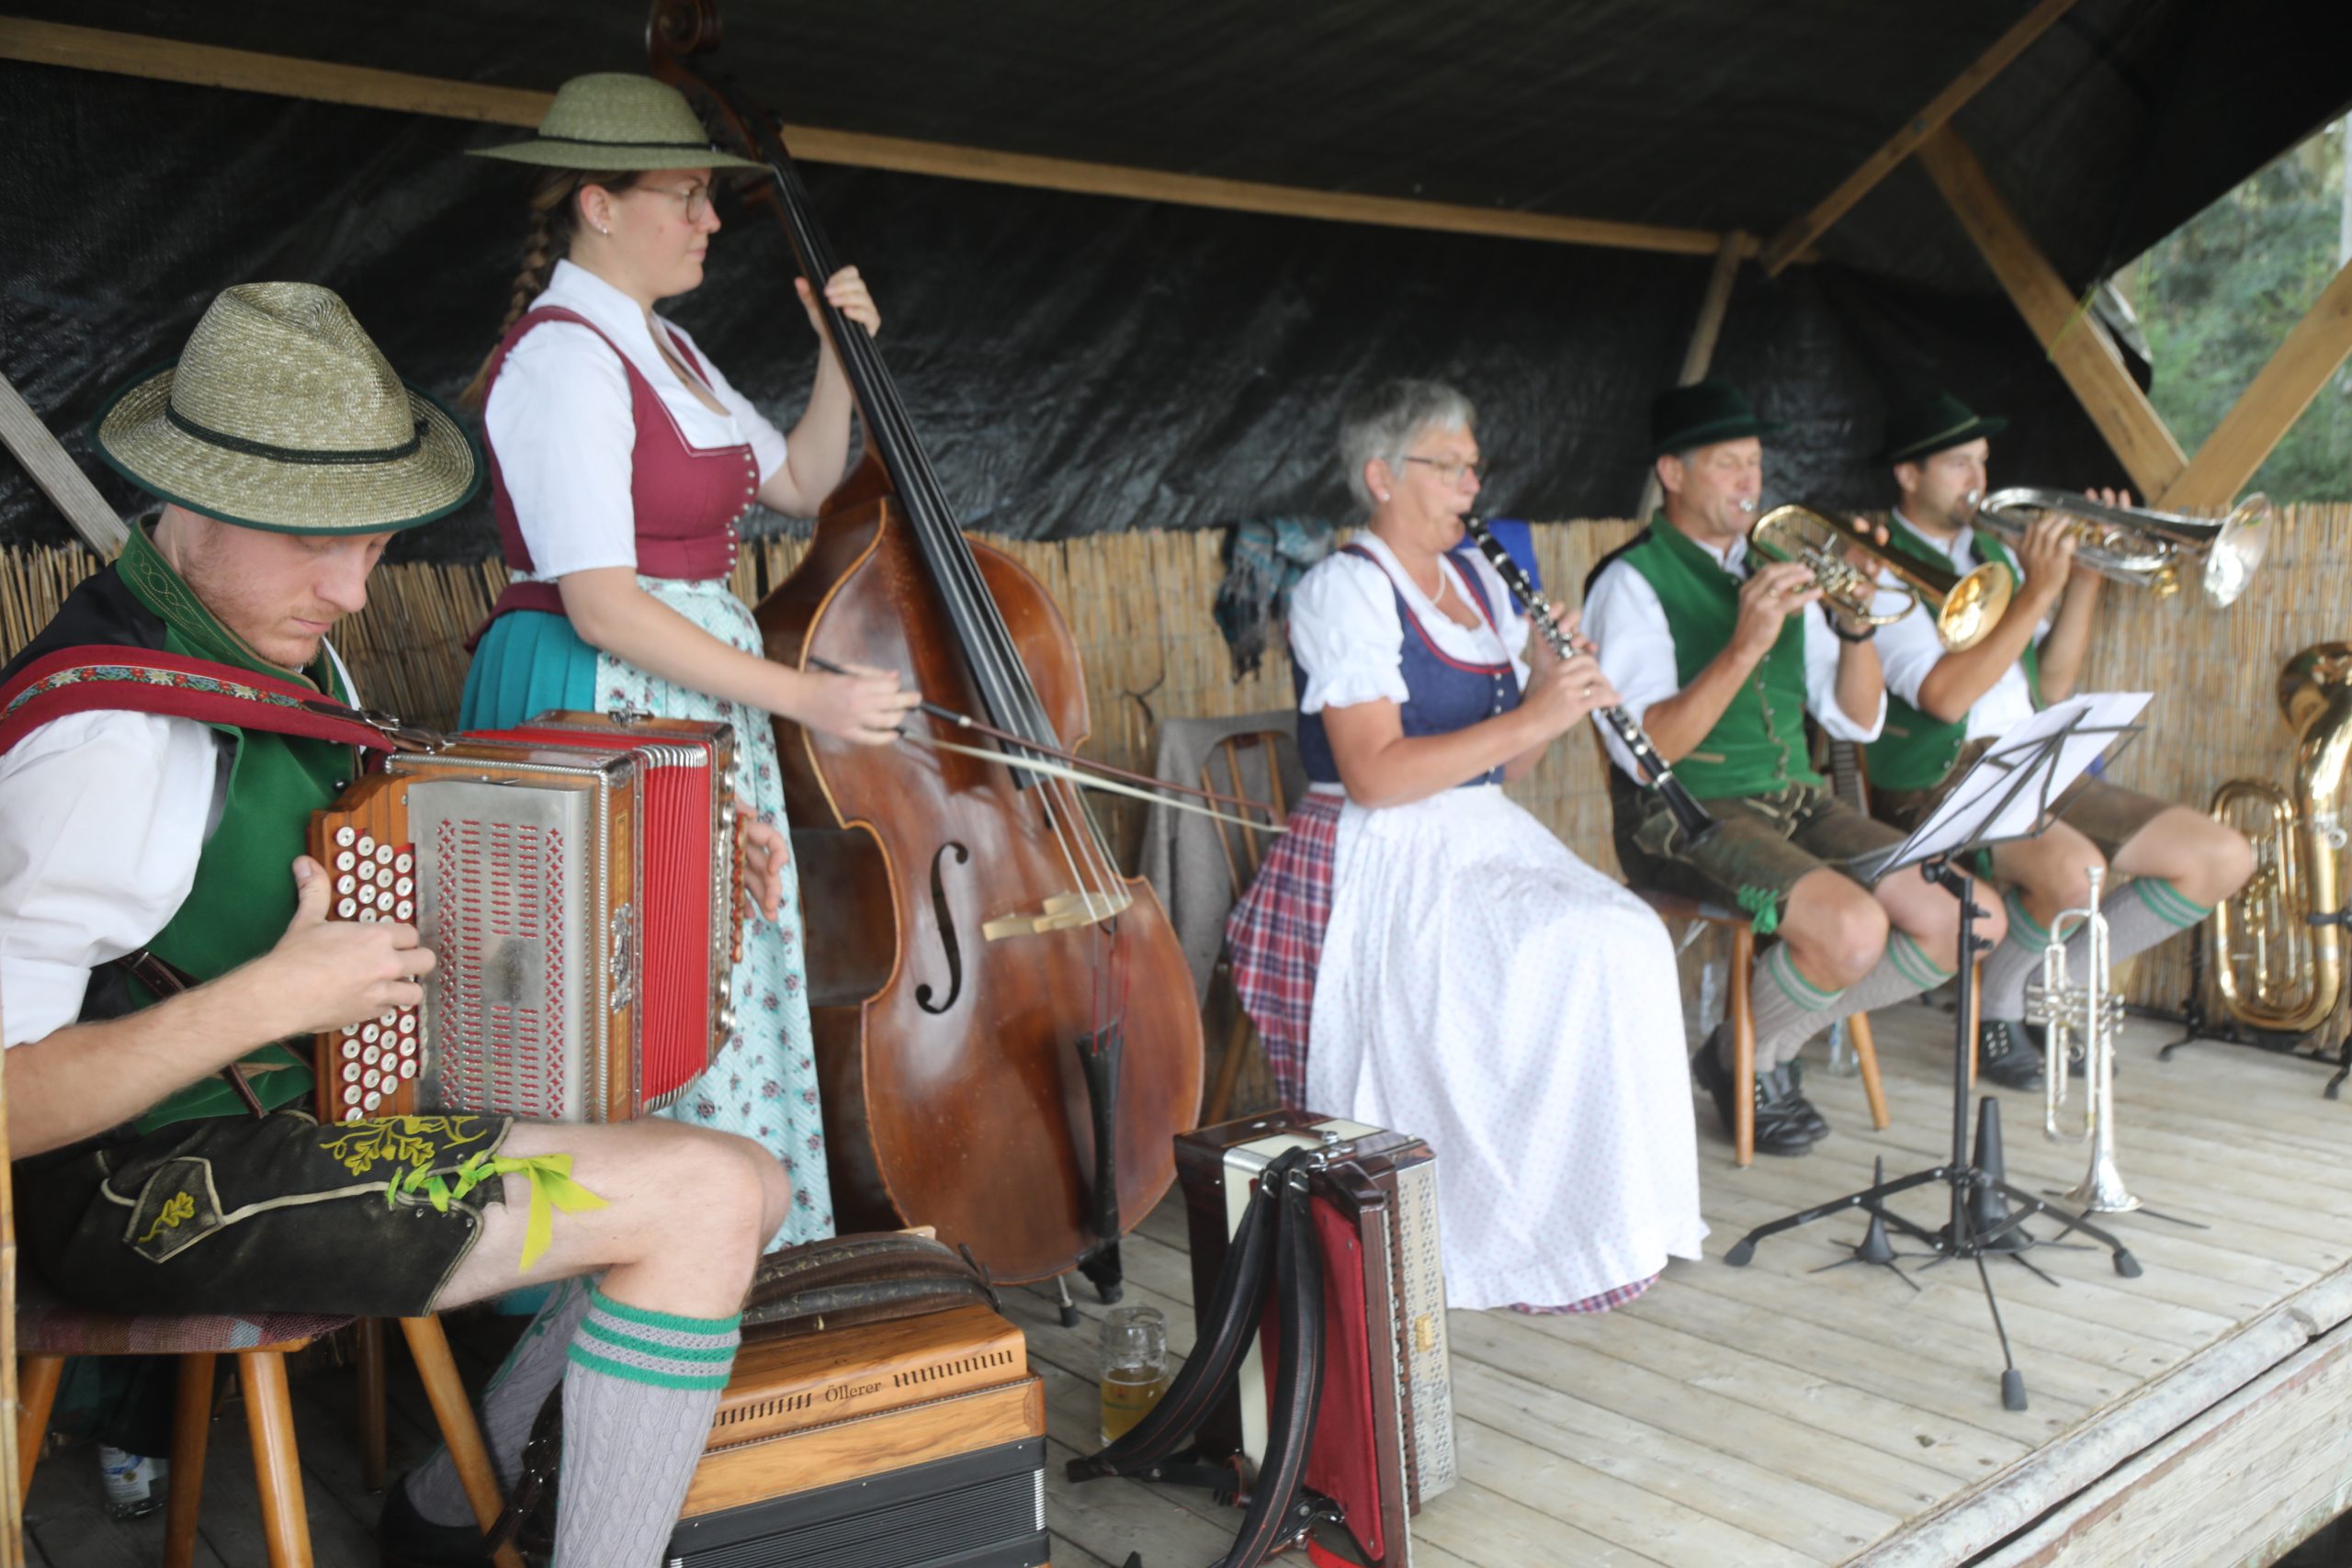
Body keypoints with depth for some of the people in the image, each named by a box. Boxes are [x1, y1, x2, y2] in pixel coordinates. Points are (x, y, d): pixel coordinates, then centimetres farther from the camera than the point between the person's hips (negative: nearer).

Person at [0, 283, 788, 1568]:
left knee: (748, 1183, 8)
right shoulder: (111, 731, -24)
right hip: (162, 1190, -9)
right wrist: (271, 1002, -29)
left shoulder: (272, 632, 5)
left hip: (312, 1115, 10)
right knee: (703, 1202, -19)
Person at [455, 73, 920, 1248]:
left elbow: (802, 484, 23)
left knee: (727, 997, 12)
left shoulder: (662, 348, 15)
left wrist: (841, 356, 10)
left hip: (695, 697, 10)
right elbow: (601, 605, -21)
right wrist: (804, 697, -22)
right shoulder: (562, 358, -14)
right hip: (602, 709, -9)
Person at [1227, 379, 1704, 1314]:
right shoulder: (1344, 590, -9)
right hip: (1384, 866, -7)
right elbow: (1373, 776, -20)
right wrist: (1527, 719, -20)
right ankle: (1554, 1234, -10)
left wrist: (1554, 693, -2)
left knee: (1632, 936, -17)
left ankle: (1614, 1216, -6)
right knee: (1580, 956, -25)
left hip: (1488, 840, 8)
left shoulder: (1478, 580, 17)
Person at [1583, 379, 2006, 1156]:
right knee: (1855, 928, -30)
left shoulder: (1774, 566, 15)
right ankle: (1742, 1062, 1)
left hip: (1793, 801, 7)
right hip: (1686, 818, -7)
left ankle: (1777, 1039, 10)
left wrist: (1853, 624, -5)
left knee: (1972, 923, -7)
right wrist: (1746, 646, -26)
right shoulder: (1633, 581, -7)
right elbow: (1644, 752, -20)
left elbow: (1858, 722, 12)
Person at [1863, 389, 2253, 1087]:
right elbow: (1944, 697, -22)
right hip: (1937, 786, -8)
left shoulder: (1994, 551, 17)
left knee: (2224, 859, -2)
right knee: (2073, 871, -36)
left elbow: (2051, 686, 12)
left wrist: (2086, 576, 1)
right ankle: (1994, 1003, -5)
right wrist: (2037, 591, -20)